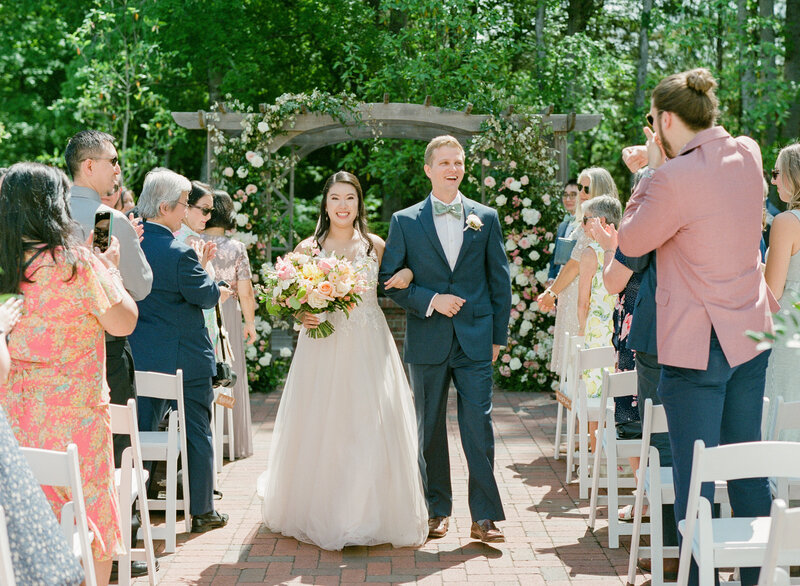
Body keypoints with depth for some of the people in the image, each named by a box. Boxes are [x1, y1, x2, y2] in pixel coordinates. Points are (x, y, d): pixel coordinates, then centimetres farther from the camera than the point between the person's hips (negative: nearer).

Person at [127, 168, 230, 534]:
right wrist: (215, 281, 9)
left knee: (141, 431, 14)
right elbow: (206, 296, -12)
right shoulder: (180, 253, -20)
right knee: (196, 433, 8)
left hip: (141, 355, 6)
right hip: (184, 357, -6)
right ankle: (202, 511, 18)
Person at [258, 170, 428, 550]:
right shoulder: (308, 248, 3)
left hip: (369, 349, 1)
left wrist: (406, 274, -3)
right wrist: (302, 317, -13)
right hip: (323, 349, -1)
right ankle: (321, 515, 16)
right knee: (322, 432, 1)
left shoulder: (376, 245, 8)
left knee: (372, 430, -2)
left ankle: (371, 515, 11)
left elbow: (389, 288, 18)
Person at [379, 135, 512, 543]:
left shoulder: (485, 218, 7)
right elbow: (388, 279, 2)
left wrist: (499, 335, 6)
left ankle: (484, 516, 1)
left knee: (479, 426, -5)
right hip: (427, 341, 0)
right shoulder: (405, 222, 4)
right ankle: (437, 510, 21)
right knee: (430, 429, 8)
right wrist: (430, 300, -11)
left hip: (475, 341, 0)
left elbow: (499, 279, 9)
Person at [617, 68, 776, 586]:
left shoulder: (676, 179, -21)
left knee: (694, 476, 1)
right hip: (751, 333, 8)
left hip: (698, 344, -8)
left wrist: (653, 170, -2)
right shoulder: (747, 155, 2)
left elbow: (630, 241, -6)